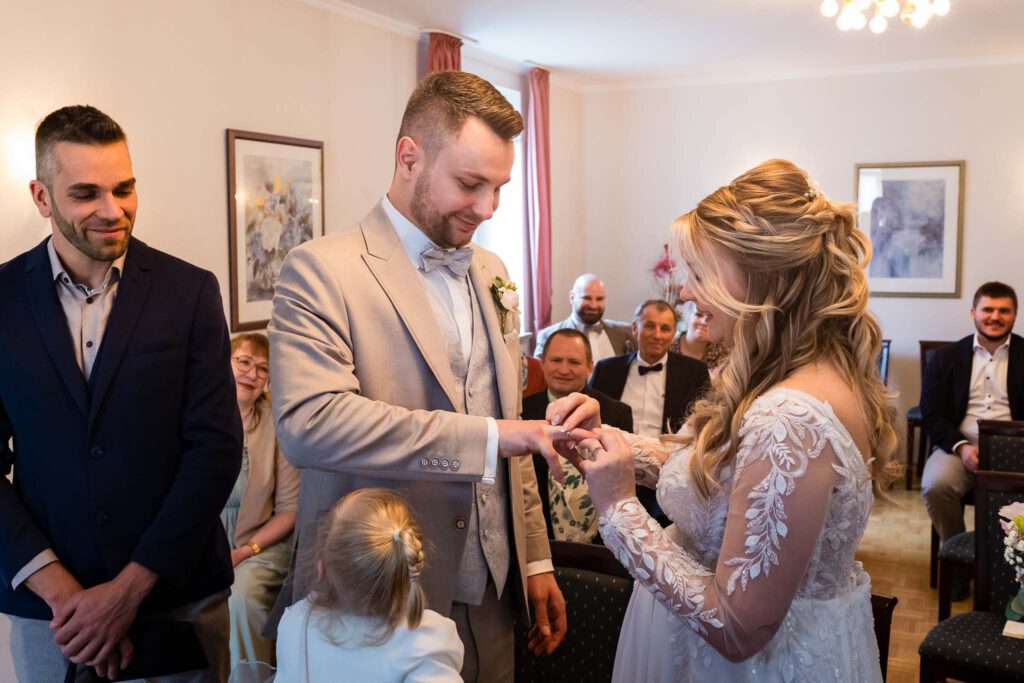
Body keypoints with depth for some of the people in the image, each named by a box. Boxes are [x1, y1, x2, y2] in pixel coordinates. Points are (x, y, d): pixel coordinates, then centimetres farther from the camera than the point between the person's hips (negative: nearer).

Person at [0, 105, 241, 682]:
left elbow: (217, 447, -7)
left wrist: (129, 589, -11)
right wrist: (62, 593, -11)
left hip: (179, 602, 0)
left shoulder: (190, 292, -5)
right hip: (46, 611, 1)